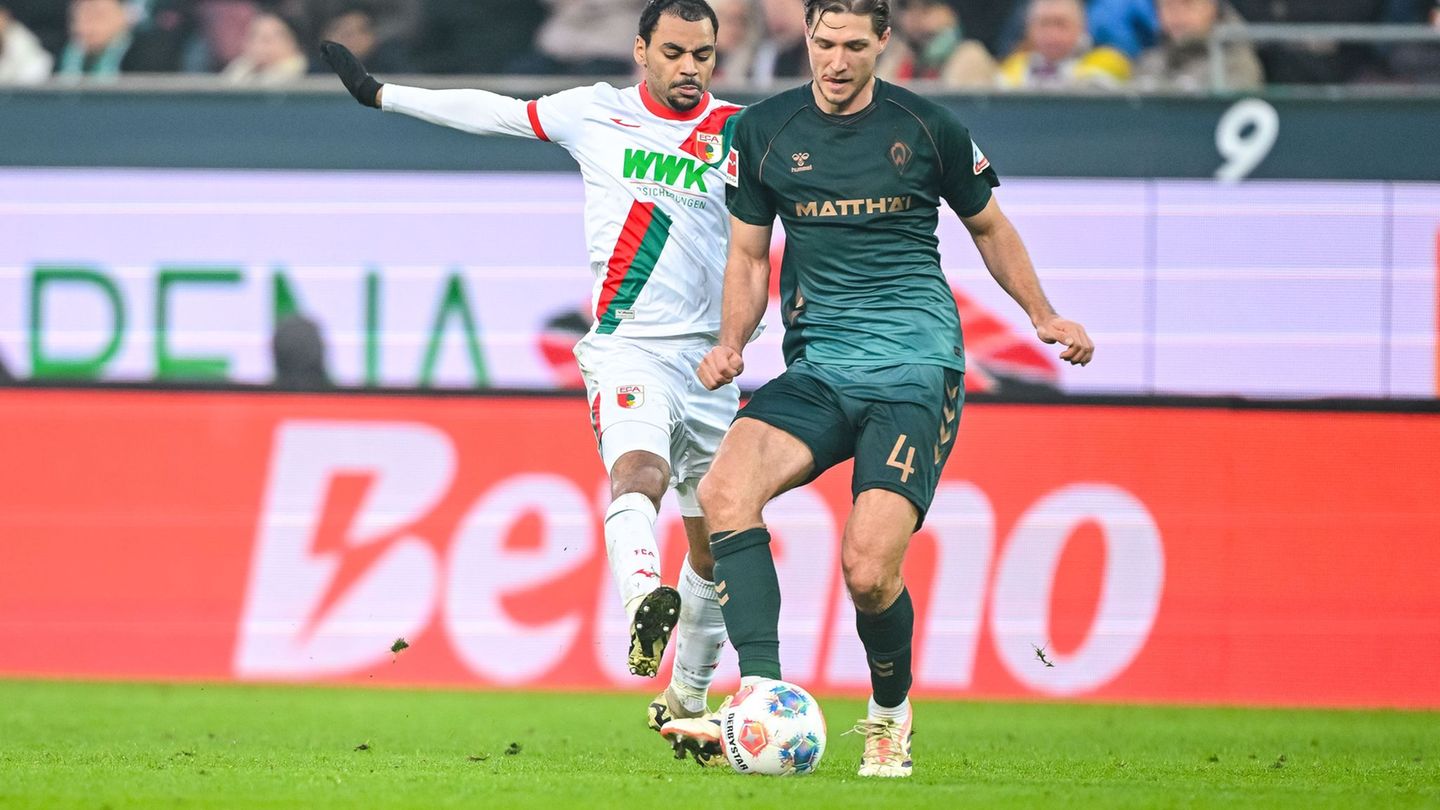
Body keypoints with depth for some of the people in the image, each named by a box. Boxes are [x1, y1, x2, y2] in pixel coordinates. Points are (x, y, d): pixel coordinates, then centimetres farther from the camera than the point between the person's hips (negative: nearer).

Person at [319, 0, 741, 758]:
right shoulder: (595, 113, 5)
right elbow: (492, 112, 16)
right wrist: (382, 94, 21)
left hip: (709, 359, 2)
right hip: (628, 348, -2)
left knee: (715, 546, 8)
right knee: (638, 473, -32)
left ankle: (687, 699, 25)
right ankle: (645, 602, -59)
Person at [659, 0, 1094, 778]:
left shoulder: (929, 128, 3)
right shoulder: (764, 131, 7)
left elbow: (988, 227, 19)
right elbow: (748, 254, 16)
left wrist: (1043, 315, 10)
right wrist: (732, 341, -1)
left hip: (917, 369, -3)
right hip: (817, 370, 3)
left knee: (869, 569, -18)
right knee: (724, 489, -27)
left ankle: (890, 712, 12)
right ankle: (760, 697, -29)